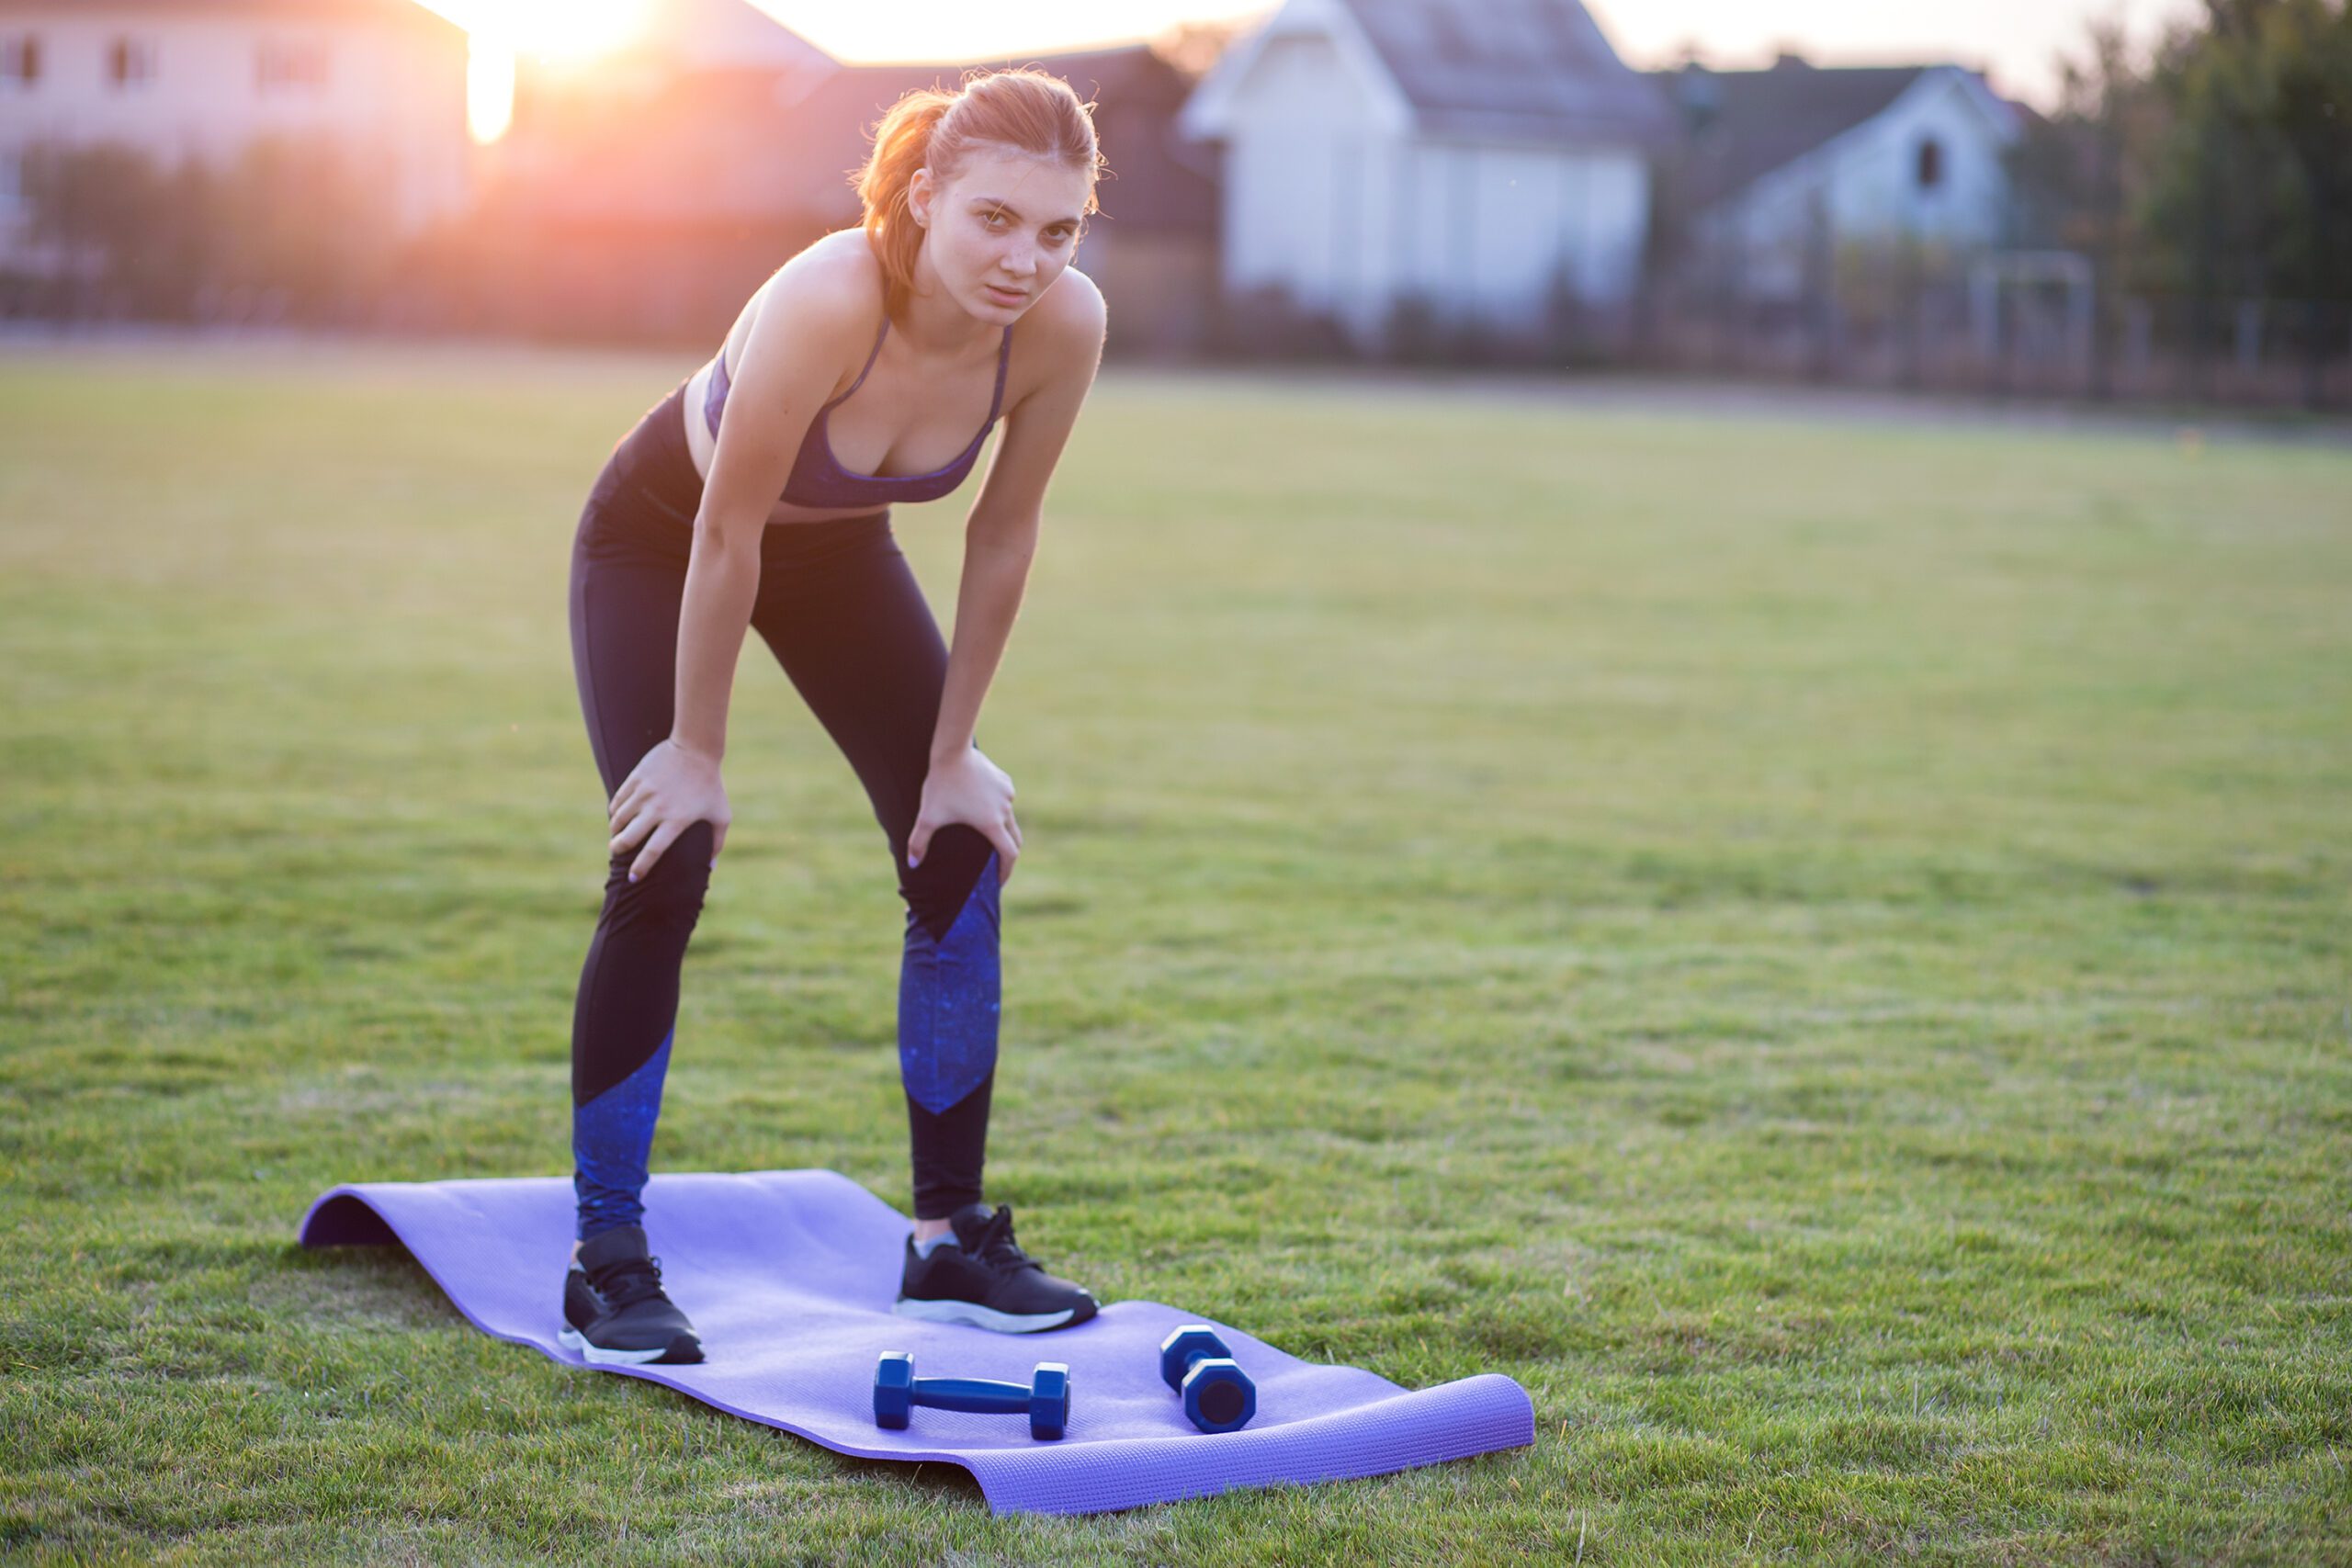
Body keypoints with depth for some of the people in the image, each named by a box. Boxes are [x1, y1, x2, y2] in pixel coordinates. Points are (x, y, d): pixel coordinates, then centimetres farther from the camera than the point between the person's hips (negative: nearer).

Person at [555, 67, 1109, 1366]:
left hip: (839, 551, 5)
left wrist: (951, 753, -5)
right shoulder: (827, 304, -41)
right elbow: (726, 542, -30)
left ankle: (950, 1242, 9)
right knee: (665, 869, -16)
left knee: (961, 854, -3)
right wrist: (697, 753, -19)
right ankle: (605, 1267, -4)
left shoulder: (1064, 325, -27)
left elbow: (1001, 543, -12)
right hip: (662, 533, -5)